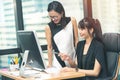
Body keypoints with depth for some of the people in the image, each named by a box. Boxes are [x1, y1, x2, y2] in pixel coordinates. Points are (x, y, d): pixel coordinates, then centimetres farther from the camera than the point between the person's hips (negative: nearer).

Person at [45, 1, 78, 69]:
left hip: (72, 58, 1)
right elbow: (49, 47, -1)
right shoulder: (49, 27, -5)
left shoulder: (72, 21, -3)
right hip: (58, 60, -1)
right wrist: (50, 64, -2)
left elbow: (76, 40, 3)